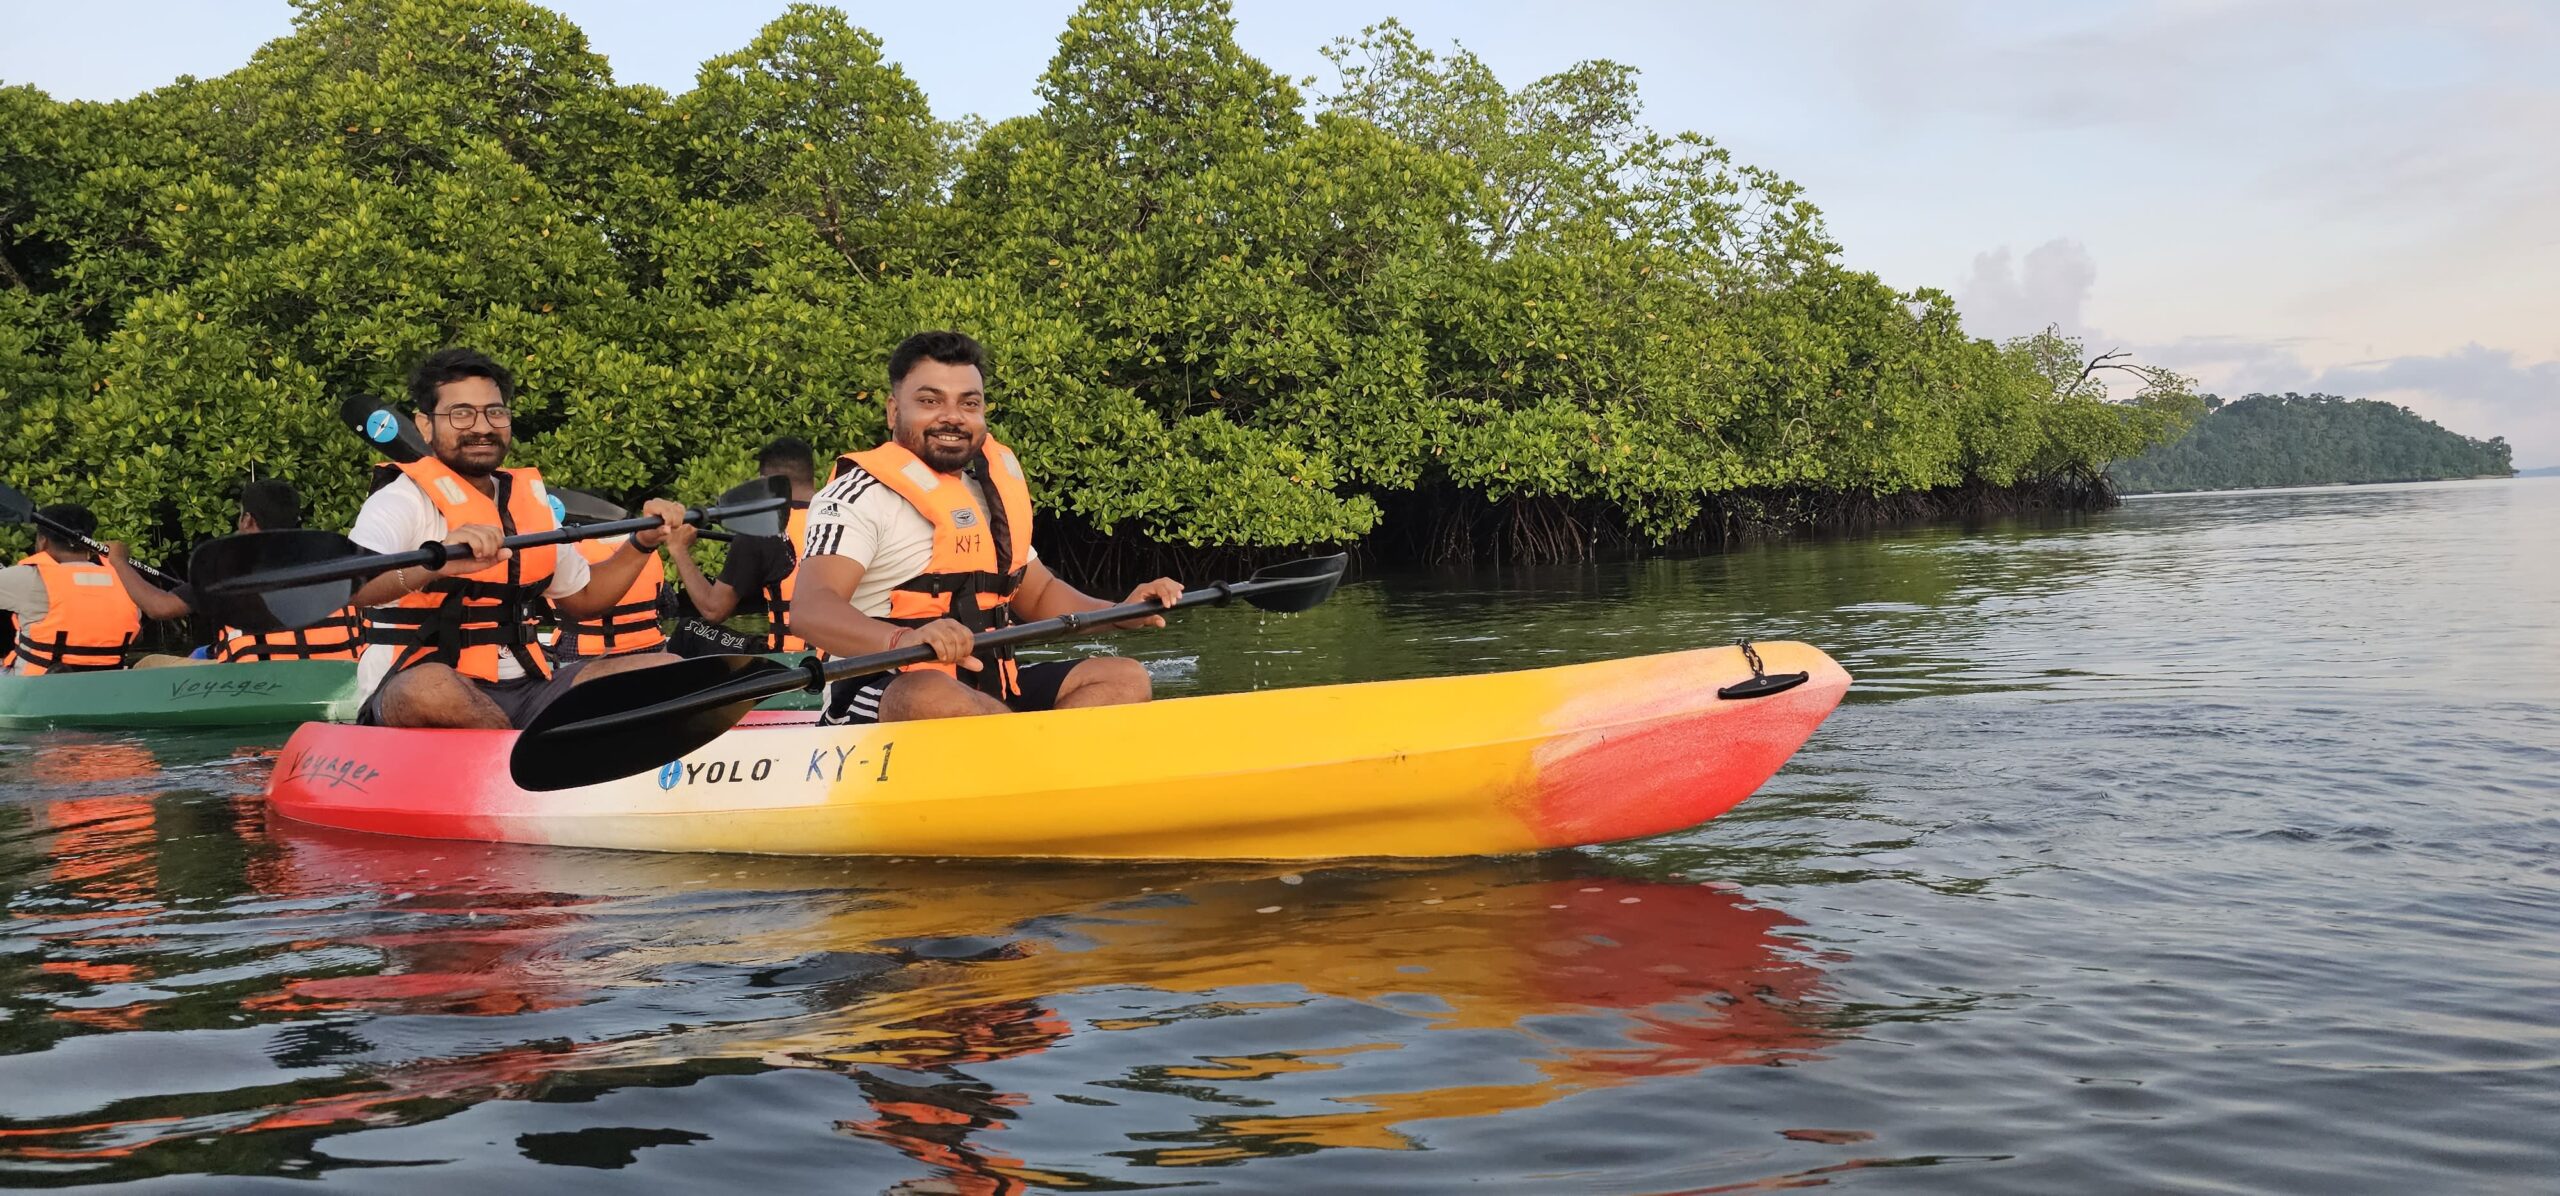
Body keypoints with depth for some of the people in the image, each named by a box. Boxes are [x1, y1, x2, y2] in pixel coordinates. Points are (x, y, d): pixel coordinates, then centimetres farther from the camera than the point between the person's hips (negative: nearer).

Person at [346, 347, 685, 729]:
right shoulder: (404, 500, -5)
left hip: (527, 687, 6)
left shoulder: (529, 497, 17)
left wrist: (643, 543, 15)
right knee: (431, 687, -42)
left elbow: (579, 597, 29)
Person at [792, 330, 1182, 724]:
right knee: (933, 699, -40)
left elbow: (1038, 593, 28)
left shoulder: (993, 489, 19)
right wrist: (903, 640, -44)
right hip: (883, 697, -8)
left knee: (1126, 679, -3)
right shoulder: (861, 495, -7)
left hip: (989, 689, 8)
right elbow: (810, 609, -23)